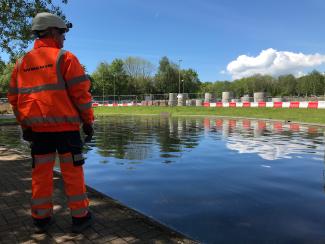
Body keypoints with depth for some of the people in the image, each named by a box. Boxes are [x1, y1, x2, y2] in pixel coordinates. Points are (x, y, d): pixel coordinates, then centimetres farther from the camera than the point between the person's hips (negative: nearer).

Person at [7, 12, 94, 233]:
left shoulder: (23, 62, 13)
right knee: (72, 172, 3)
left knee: (41, 173, 12)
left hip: (37, 128, 5)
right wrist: (88, 121, -2)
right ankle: (80, 217, 12)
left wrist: (25, 125, 20)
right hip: (66, 126, -5)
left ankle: (41, 218, 22)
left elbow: (14, 98, 14)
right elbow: (81, 92, -9)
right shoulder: (64, 57, -4)